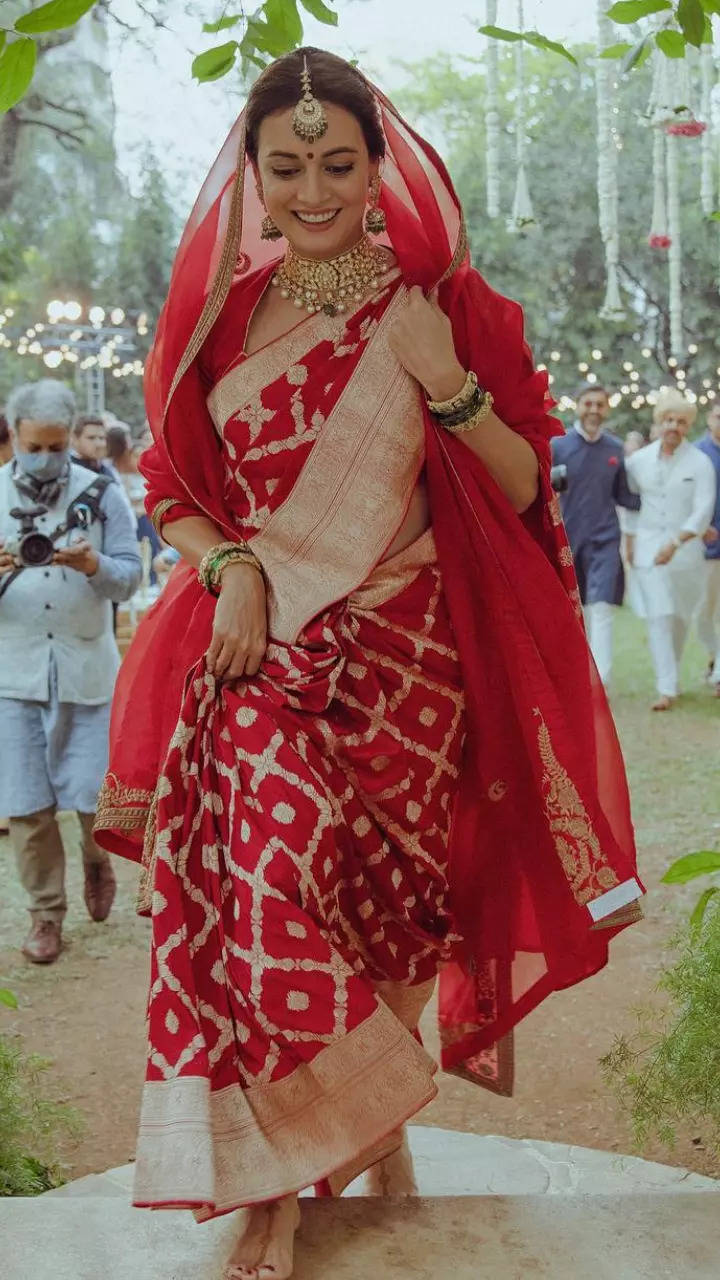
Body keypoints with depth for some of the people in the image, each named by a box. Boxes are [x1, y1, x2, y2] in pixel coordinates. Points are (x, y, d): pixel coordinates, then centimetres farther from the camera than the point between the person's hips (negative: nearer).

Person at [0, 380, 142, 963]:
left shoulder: (100, 494, 1)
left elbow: (130, 576, -3)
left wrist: (94, 565, -24)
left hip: (86, 667, 0)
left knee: (95, 795, 1)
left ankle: (96, 859, 34)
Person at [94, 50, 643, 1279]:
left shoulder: (441, 300, 4)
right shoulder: (222, 305, 10)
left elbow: (523, 489, 3)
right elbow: (174, 488, 14)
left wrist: (448, 386, -13)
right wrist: (229, 568, -5)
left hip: (400, 645, 0)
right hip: (259, 640, 1)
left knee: (381, 900, 1)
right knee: (268, 866, -17)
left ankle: (315, 1156, 23)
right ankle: (274, 1178, -1)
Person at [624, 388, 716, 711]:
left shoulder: (700, 463, -5)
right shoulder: (639, 460, 3)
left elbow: (703, 511, -11)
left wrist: (675, 544, -21)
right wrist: (630, 539, 9)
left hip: (685, 549, -1)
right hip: (647, 550, 1)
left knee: (680, 617, 8)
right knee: (658, 618, -9)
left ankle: (670, 677, 28)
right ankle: (667, 688, -8)